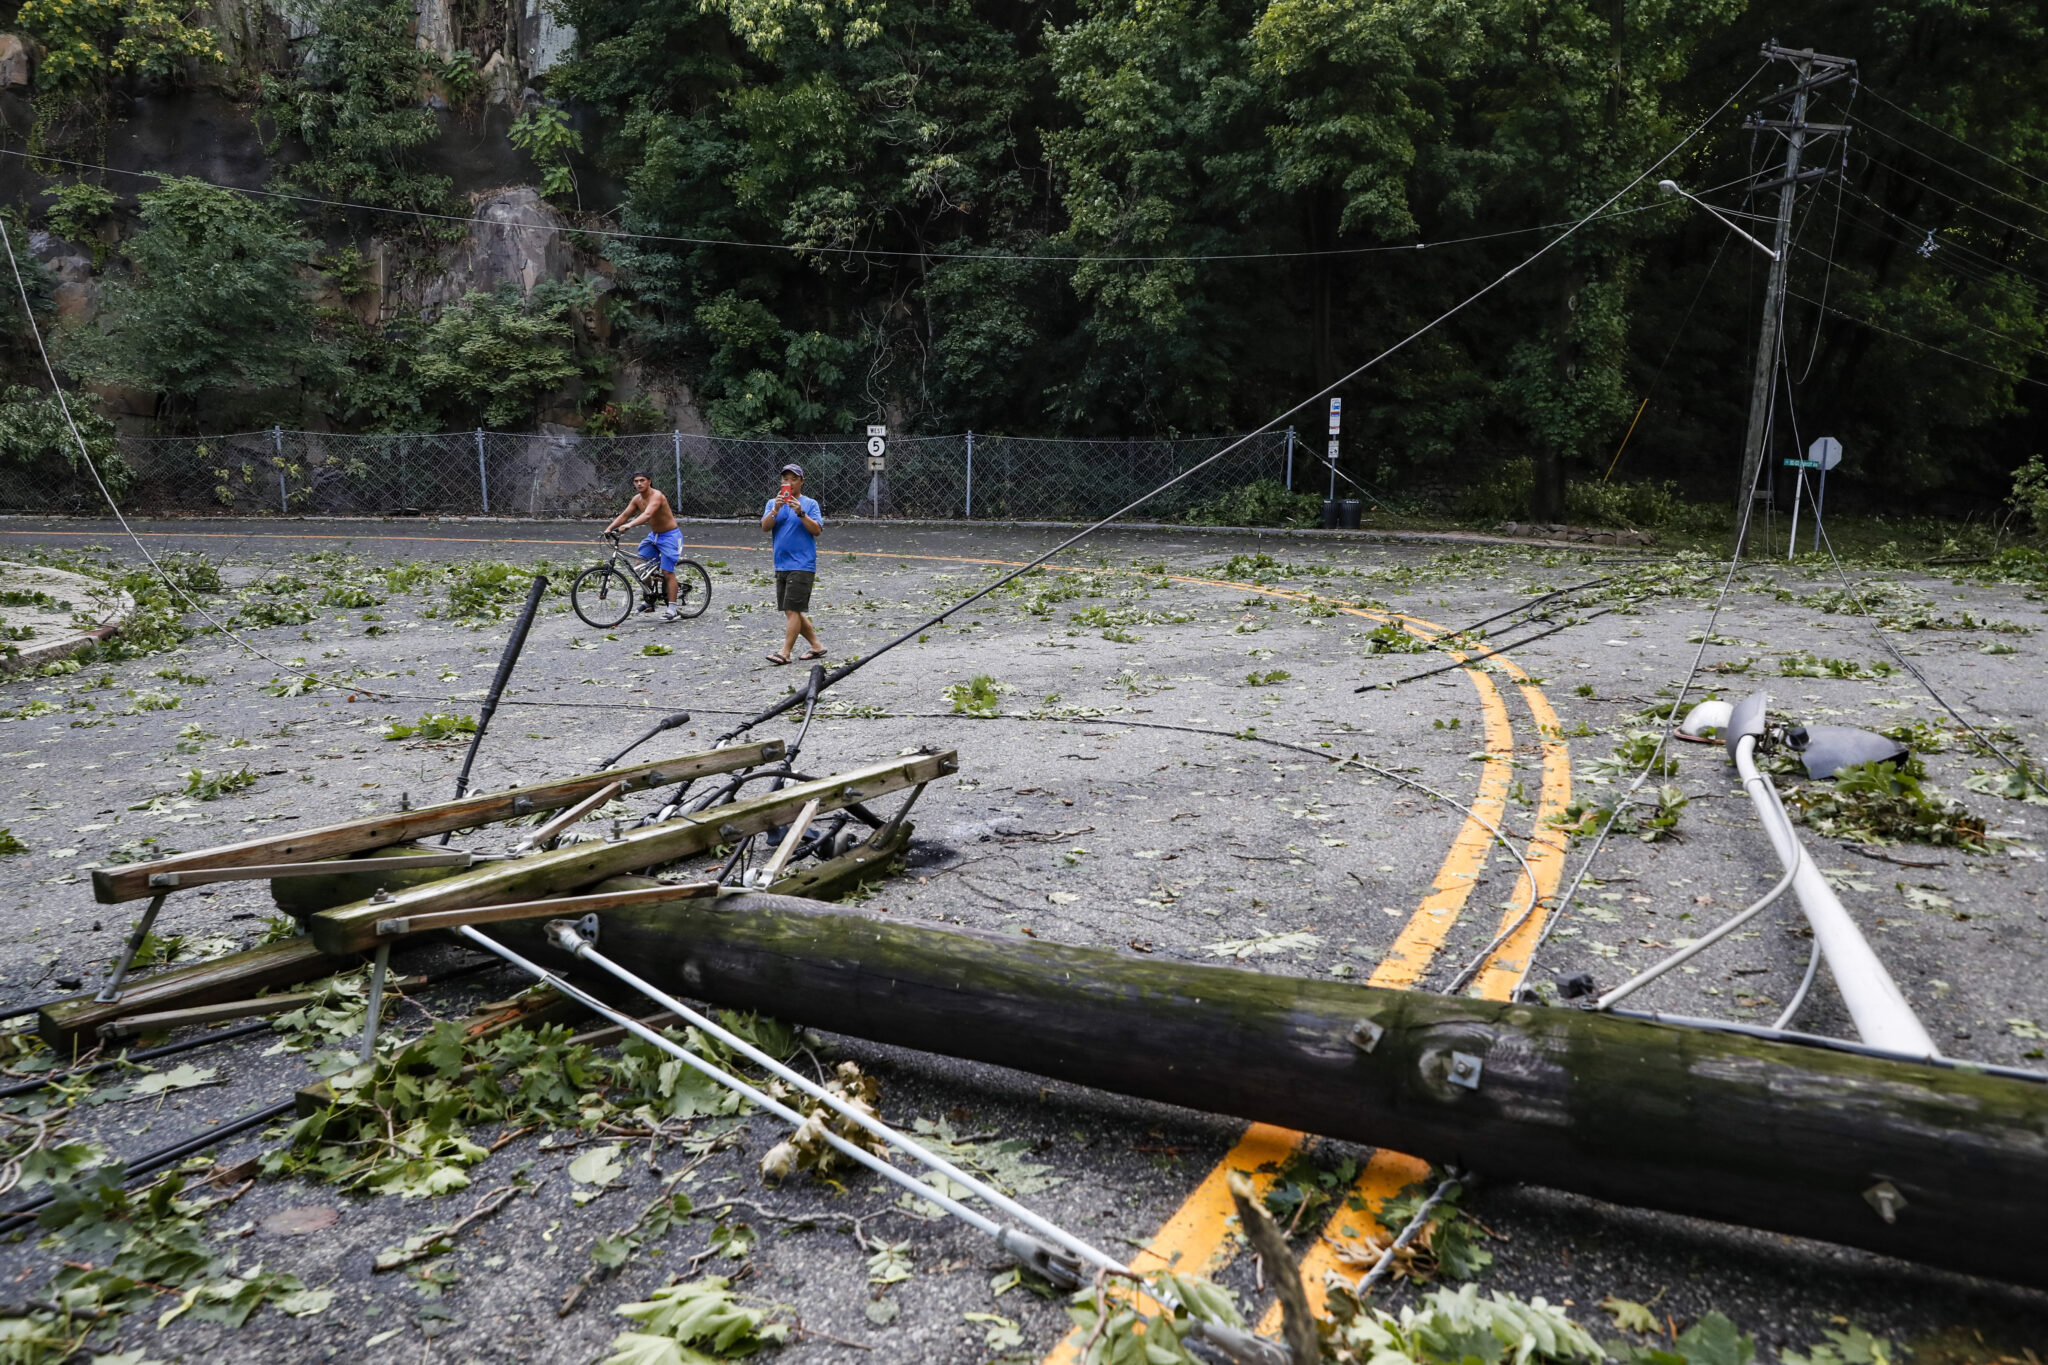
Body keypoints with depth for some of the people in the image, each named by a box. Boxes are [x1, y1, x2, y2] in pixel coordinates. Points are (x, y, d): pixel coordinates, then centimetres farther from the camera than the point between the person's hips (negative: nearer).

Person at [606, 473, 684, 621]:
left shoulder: (656, 496, -23)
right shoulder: (637, 499, 2)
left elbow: (647, 514, -38)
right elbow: (624, 515, 6)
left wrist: (629, 525, -49)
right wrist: (609, 528, -6)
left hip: (669, 536, -8)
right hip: (654, 535, 8)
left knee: (667, 572, -11)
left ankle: (673, 610, -8)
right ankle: (649, 601, 18)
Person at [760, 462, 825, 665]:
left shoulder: (810, 503, 2)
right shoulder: (773, 503, 12)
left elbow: (817, 530, -9)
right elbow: (765, 527, -2)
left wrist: (800, 513, -21)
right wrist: (776, 509, -17)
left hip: (802, 566, -6)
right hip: (781, 565, 6)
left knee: (792, 610, -11)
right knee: (791, 611, 10)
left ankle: (785, 652, -11)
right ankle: (817, 646, 20)